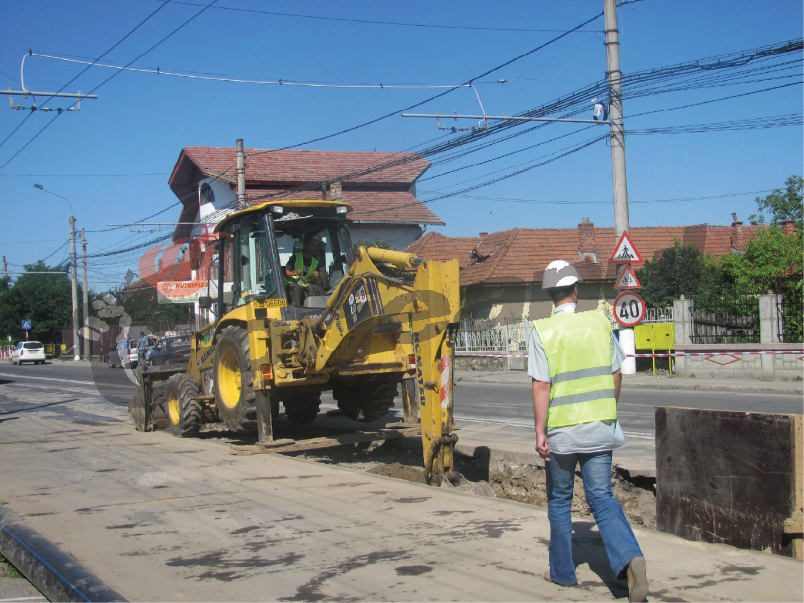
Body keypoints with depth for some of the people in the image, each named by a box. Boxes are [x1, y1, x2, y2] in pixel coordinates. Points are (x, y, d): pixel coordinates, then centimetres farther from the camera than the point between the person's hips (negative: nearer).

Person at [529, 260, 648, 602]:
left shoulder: (542, 330, -8)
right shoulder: (600, 322, 1)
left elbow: (542, 385, -13)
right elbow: (616, 374, 6)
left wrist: (539, 432, -10)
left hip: (562, 429, -2)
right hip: (600, 426, 2)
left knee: (559, 500, 14)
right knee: (601, 497, 6)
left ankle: (563, 571, 23)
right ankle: (629, 557, -16)